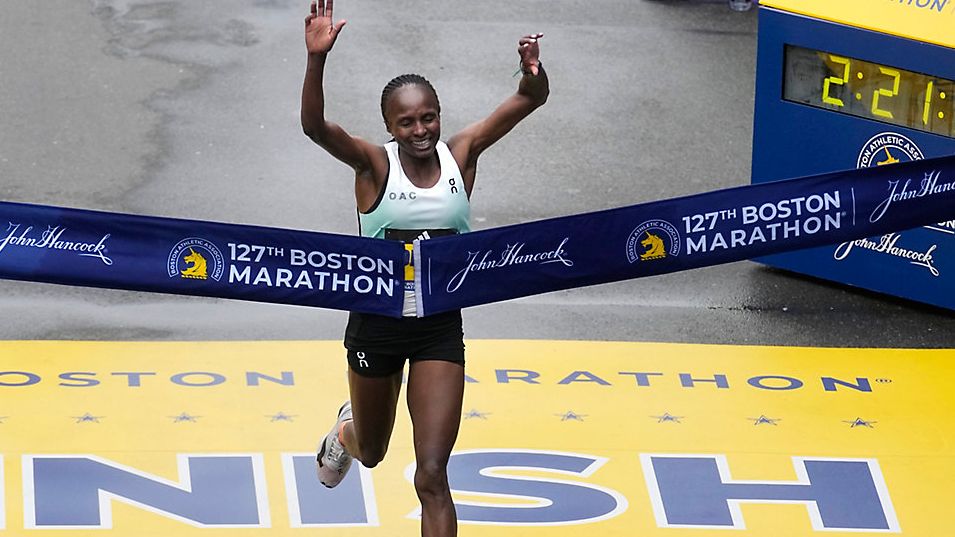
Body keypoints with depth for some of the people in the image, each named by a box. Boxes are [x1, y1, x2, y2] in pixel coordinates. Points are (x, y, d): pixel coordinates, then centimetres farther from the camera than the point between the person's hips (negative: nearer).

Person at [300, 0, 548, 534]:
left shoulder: (462, 153, -7)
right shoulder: (375, 164, -13)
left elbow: (531, 100, -12)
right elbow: (315, 125, -30)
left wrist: (534, 73, -36)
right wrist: (317, 59, -46)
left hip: (441, 326, 0)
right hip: (377, 324, 0)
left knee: (432, 475, -6)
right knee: (372, 451, 24)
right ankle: (348, 431, 62)